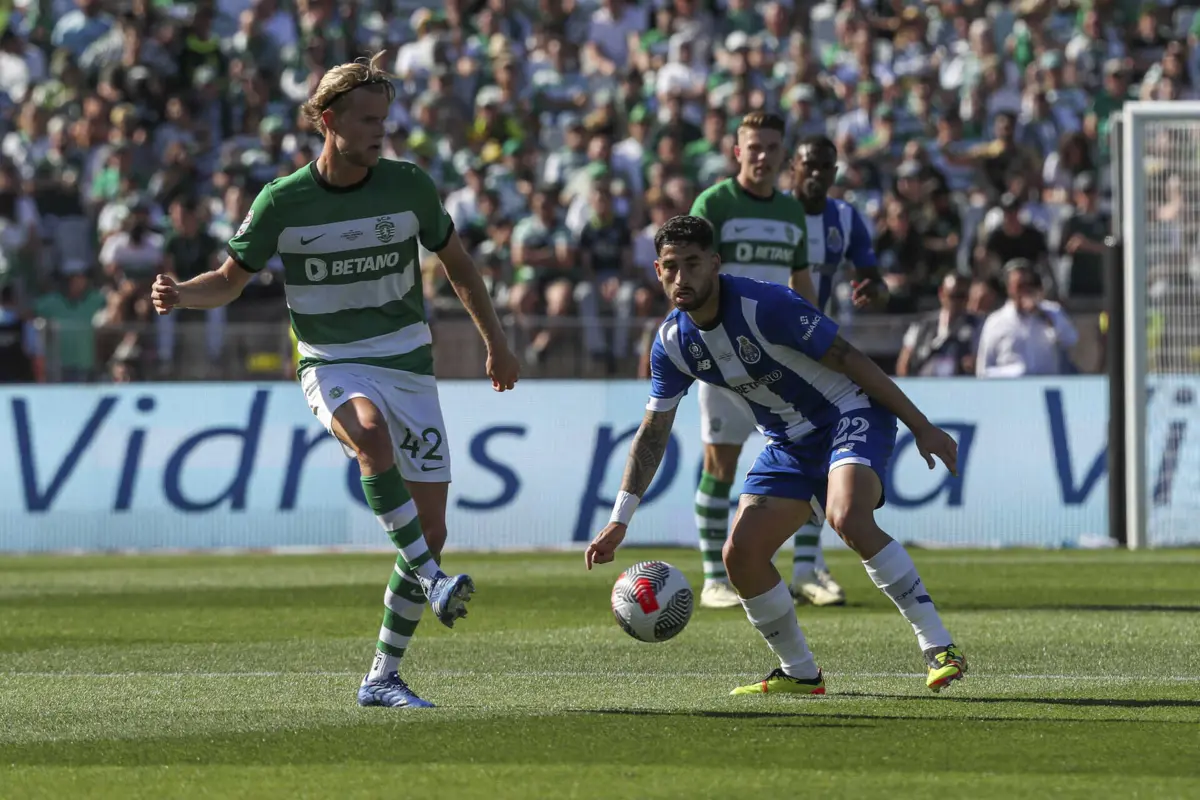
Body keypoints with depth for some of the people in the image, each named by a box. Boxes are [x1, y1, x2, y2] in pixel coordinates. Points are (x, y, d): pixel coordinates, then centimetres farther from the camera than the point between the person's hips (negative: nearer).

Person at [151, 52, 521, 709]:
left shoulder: (408, 186, -1)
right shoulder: (283, 201, -6)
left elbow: (455, 262, 14)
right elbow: (231, 280, 4)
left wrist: (496, 344, 19)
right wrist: (180, 295, -18)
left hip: (408, 362, 3)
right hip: (332, 365, -3)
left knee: (431, 530, -2)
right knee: (371, 435, -40)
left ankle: (382, 677, 9)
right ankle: (431, 579, -35)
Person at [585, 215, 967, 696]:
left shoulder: (764, 306, -24)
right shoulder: (672, 343, -4)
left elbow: (847, 359, -19)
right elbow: (652, 432, 6)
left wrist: (920, 426, -17)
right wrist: (619, 521, -1)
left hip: (850, 416, -7)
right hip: (788, 443, 7)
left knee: (849, 519, -33)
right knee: (740, 554, -5)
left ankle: (940, 650, -28)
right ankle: (800, 674, 13)